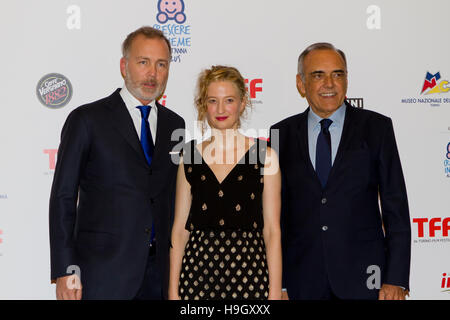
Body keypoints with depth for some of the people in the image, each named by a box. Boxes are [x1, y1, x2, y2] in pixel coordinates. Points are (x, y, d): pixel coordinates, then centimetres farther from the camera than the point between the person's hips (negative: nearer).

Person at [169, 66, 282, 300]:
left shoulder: (264, 156, 0)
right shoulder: (189, 157, 5)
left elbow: (272, 230, -1)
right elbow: (180, 228, 6)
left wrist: (275, 293, -5)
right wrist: (173, 290, 3)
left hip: (248, 272, -1)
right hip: (198, 271, 2)